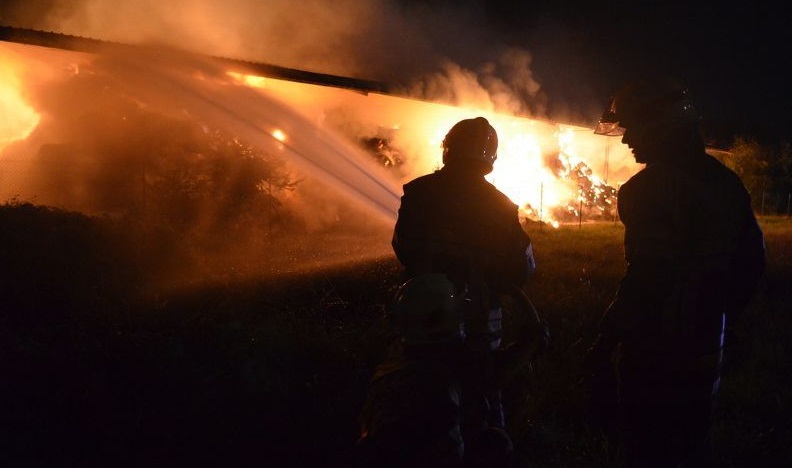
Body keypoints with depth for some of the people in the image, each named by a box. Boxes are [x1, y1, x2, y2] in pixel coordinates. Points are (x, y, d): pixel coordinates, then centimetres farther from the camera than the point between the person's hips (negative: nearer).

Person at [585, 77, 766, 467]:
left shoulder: (651, 187, -18)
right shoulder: (725, 181, 7)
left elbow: (645, 278, -24)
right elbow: (751, 260, 12)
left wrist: (603, 346, -18)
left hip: (655, 354, -8)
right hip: (705, 349, 8)